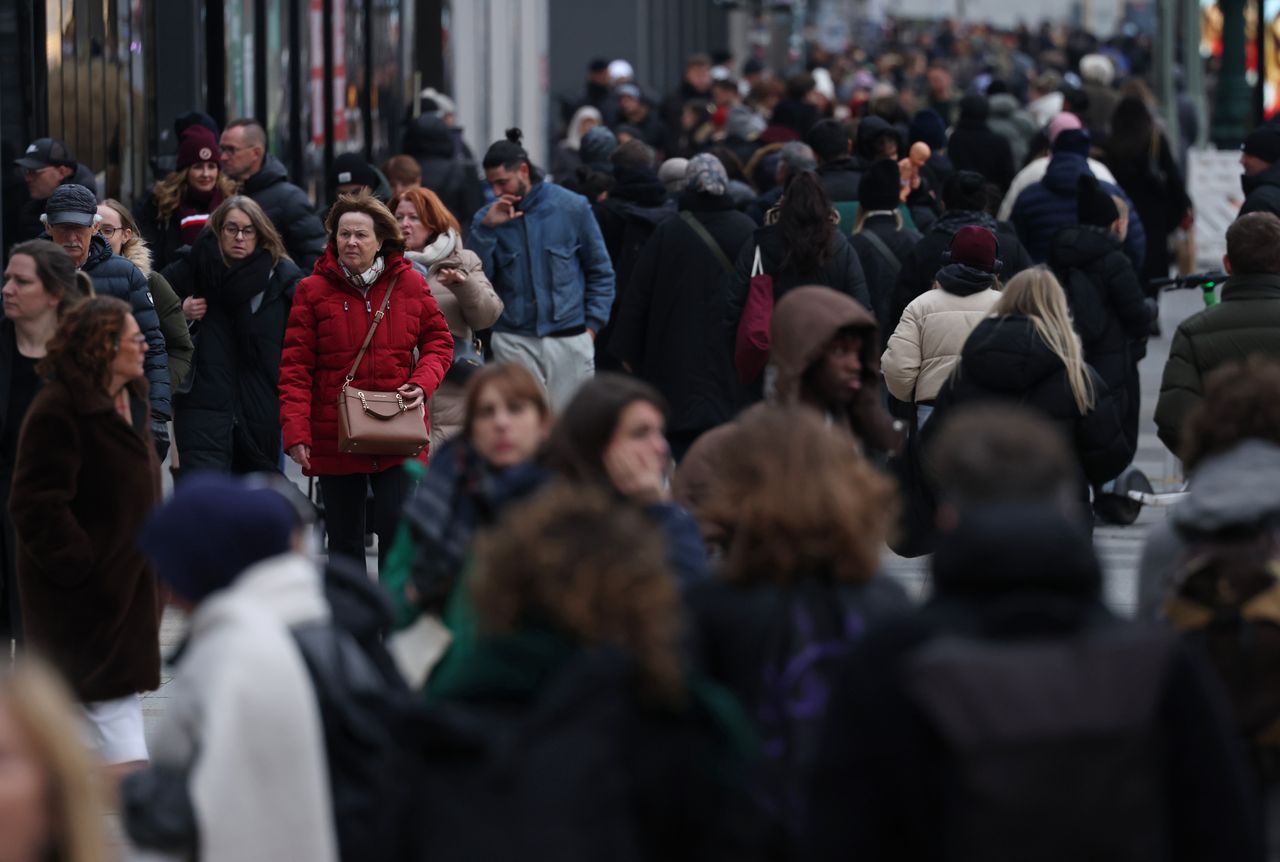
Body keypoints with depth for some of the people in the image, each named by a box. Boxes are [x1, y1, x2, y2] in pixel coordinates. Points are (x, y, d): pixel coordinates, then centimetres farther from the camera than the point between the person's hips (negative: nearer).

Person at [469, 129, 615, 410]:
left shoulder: (572, 207, 1)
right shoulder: (488, 218, 3)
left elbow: (601, 271, 7)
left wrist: (592, 324, 0)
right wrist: (486, 229, -14)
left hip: (569, 340, -1)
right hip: (514, 342, 1)